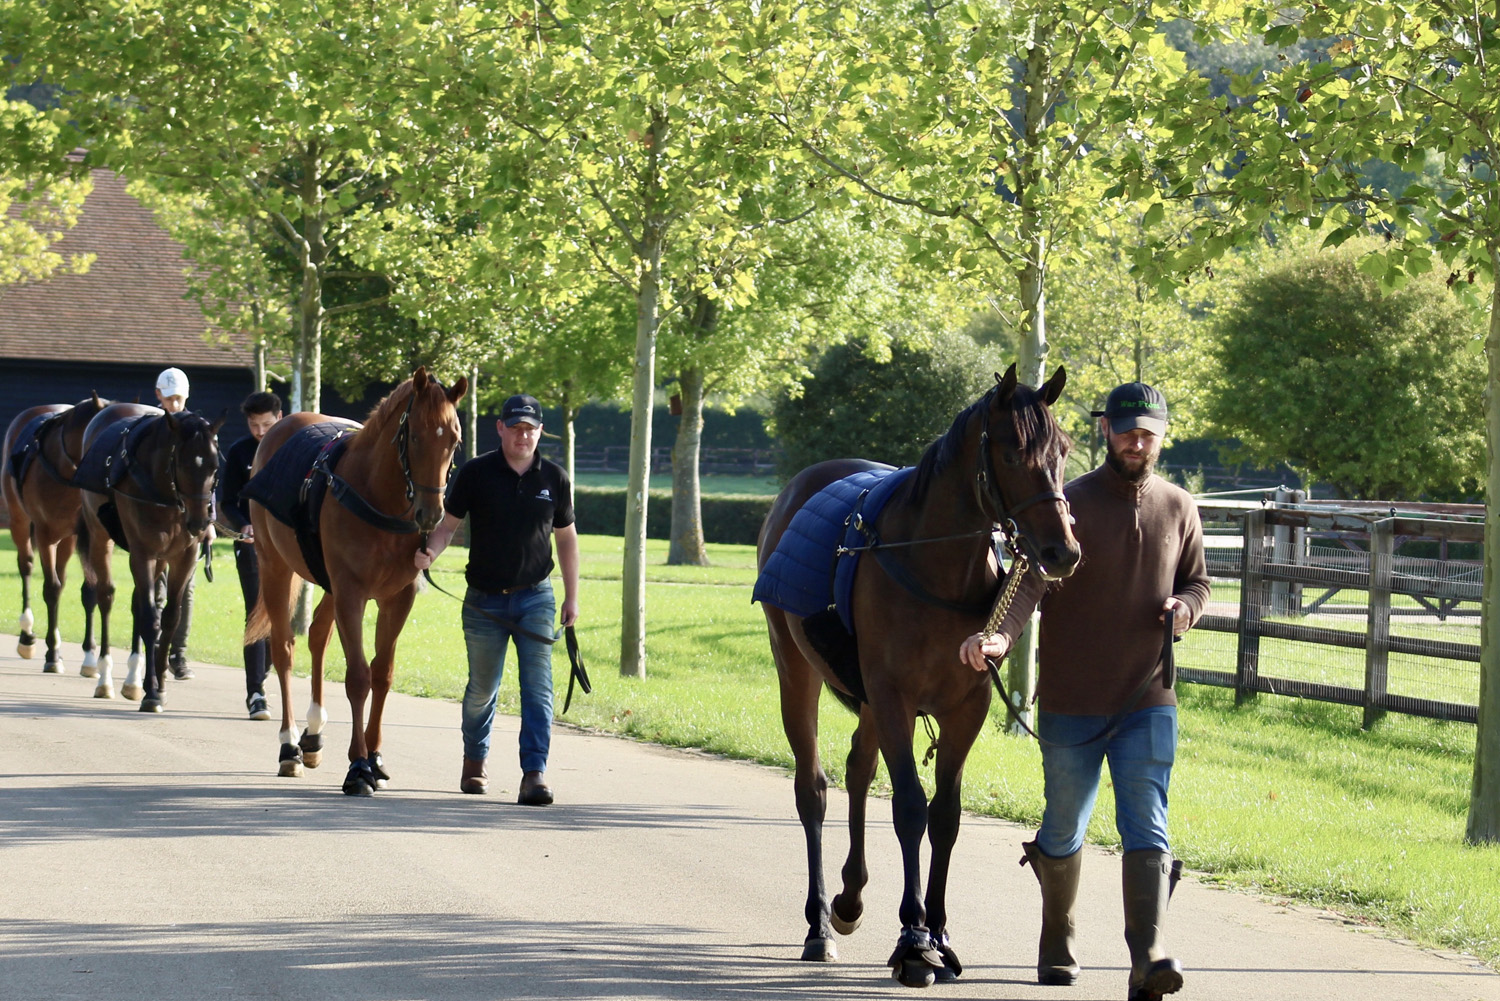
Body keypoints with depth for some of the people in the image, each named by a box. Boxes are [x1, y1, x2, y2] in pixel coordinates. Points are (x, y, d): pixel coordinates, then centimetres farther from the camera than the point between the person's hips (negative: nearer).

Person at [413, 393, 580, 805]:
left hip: (535, 598, 0)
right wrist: (429, 553, -22)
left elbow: (566, 537, 11)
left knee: (538, 686, -11)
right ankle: (475, 760, 35)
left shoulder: (555, 478, 1)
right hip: (484, 600, 0)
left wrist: (572, 597, 10)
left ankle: (534, 773, -14)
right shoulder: (475, 473, -5)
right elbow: (448, 524, -1)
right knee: (482, 687, 12)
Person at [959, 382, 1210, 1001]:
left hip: (1148, 701, 1)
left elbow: (1197, 581, 18)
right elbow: (1030, 580, -17)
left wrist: (1185, 606, -7)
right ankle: (1057, 943, 34)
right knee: (1064, 831, 12)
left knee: (1146, 830, -12)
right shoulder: (1068, 504, -6)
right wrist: (999, 637, -36)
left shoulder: (1179, 508, 6)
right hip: (1070, 703, -1)